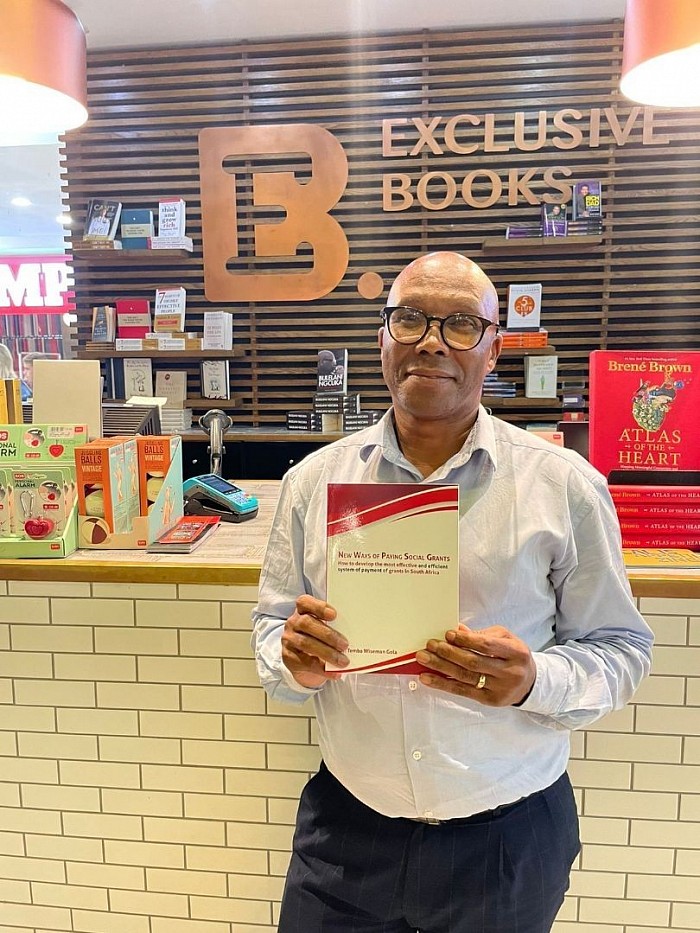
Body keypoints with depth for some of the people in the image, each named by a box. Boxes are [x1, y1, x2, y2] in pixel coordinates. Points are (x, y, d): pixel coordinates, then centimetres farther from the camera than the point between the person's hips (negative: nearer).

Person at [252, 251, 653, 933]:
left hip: (509, 836, -1)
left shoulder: (566, 486, -8)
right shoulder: (313, 480, -2)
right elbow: (270, 626, 4)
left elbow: (620, 648, -3)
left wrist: (533, 680, -21)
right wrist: (295, 662, -17)